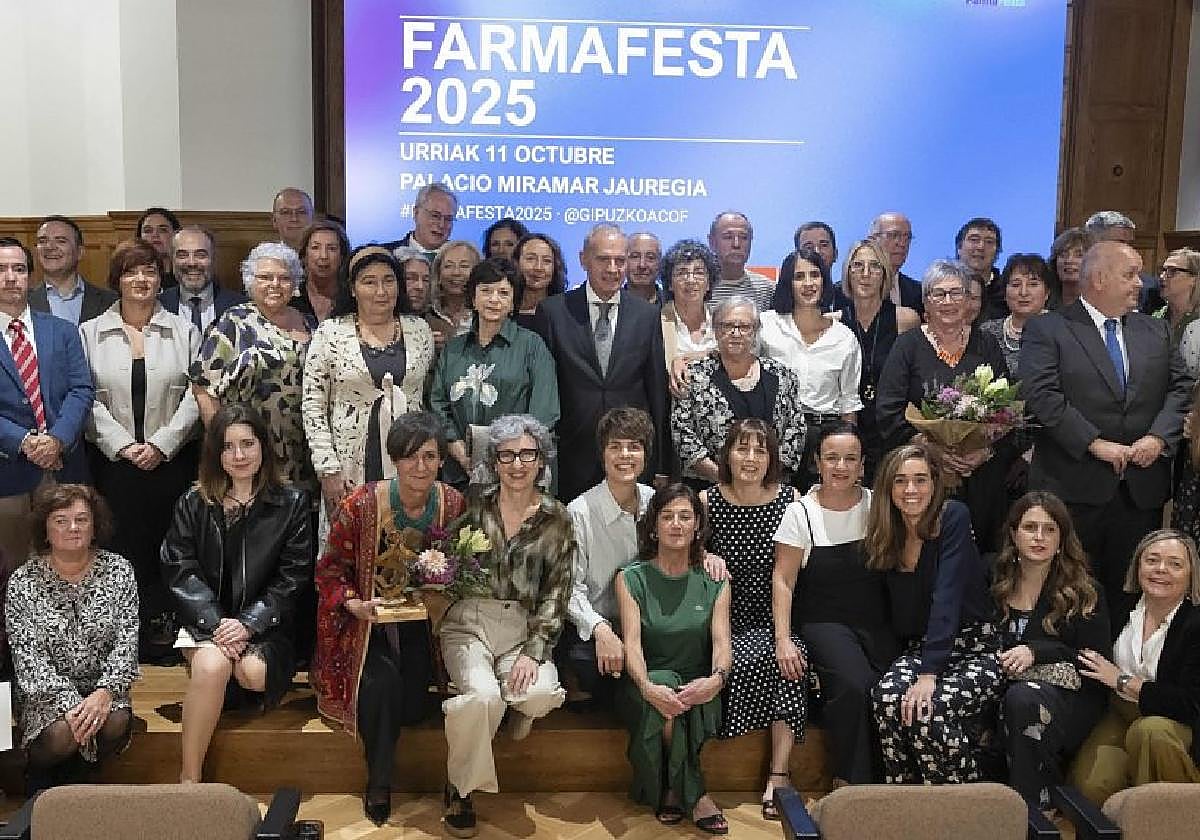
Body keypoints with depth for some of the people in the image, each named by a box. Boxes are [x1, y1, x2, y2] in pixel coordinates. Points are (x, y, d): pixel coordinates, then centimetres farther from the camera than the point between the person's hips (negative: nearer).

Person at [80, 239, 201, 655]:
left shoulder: (183, 331, 6)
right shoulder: (91, 333, 6)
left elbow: (195, 394, 0)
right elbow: (87, 399, 0)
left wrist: (161, 443, -9)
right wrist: (123, 445, -10)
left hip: (171, 460, 0)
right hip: (113, 461, 0)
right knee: (122, 548, 1)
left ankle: (165, 632, 10)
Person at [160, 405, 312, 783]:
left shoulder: (292, 503, 2)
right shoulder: (193, 503, 7)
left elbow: (292, 578, -2)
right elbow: (179, 569, -1)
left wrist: (249, 623, -14)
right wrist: (215, 622, -15)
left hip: (264, 624, 0)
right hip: (206, 620, 0)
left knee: (254, 673, -31)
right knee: (211, 664, -32)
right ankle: (189, 780, -22)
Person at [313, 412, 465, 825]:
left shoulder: (453, 504, -6)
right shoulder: (361, 504, -16)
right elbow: (329, 569, -6)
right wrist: (353, 603, -24)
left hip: (421, 619, 2)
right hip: (367, 618, -2)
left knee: (413, 708, -19)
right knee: (382, 680, -29)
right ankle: (378, 783, -6)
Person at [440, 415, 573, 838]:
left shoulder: (557, 520, 5)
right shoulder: (474, 505, 6)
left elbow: (556, 593, 0)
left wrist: (534, 652, -11)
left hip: (524, 628, 1)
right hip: (469, 622, 0)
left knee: (541, 694, -30)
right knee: (483, 694, -29)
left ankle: (509, 710, 6)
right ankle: (459, 788, -4)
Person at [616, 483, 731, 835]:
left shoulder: (714, 583, 7)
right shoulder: (631, 579, 1)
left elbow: (721, 642, -6)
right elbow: (632, 643, -12)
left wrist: (717, 678, -31)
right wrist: (647, 687, -34)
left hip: (697, 688, 1)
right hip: (646, 682, -1)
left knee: (678, 707, -34)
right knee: (662, 690, -36)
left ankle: (672, 792, -13)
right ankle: (694, 794, -19)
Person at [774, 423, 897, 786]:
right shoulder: (800, 512, -1)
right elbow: (783, 580, -2)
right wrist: (783, 638, -11)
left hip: (876, 622, 3)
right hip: (823, 622, -2)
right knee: (854, 685, -30)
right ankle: (848, 783, -9)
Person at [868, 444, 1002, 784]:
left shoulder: (953, 516, -12)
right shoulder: (887, 535, 5)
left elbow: (947, 596, -22)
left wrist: (929, 674, -29)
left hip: (977, 649, -4)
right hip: (920, 648, 4)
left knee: (930, 709, -30)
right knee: (887, 694, -27)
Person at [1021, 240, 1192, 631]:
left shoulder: (1156, 331, 14)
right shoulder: (1047, 330, -3)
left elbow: (1180, 388, 9)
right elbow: (1041, 396, -14)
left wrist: (1159, 437, -9)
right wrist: (1096, 444, -18)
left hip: (1142, 487, 5)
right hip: (1075, 487, -4)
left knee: (1129, 597, 11)